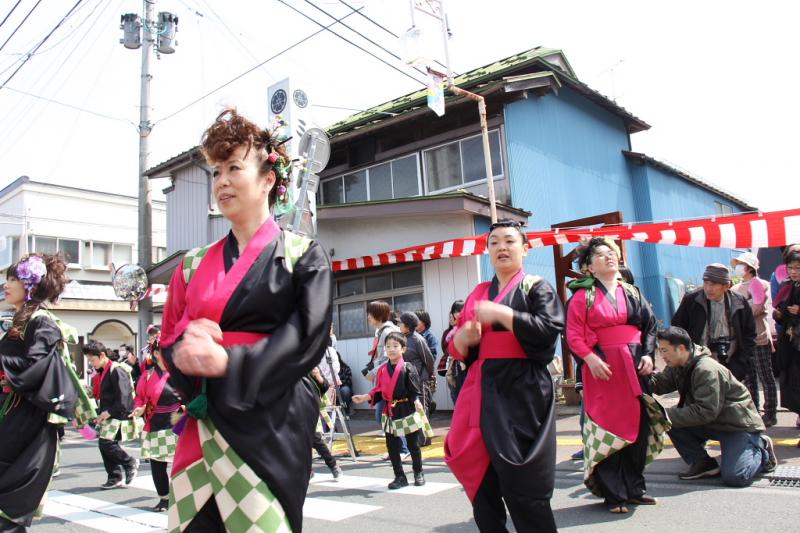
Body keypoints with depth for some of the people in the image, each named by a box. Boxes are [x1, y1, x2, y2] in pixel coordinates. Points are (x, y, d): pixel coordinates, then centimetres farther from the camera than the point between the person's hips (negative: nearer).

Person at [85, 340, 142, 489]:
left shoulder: (116, 370, -16)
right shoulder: (102, 372, 13)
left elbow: (123, 398, -21)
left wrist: (109, 412, -20)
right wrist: (101, 412, 8)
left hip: (120, 416, -9)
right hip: (108, 416, 9)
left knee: (106, 442, -15)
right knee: (104, 444, 7)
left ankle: (130, 463, 6)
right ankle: (115, 477, 18)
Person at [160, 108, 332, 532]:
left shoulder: (303, 255, 0)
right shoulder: (195, 265, 14)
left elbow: (307, 338, -12)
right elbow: (169, 339, 11)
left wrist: (226, 361, -21)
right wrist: (184, 353, -13)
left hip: (272, 422, -4)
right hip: (202, 423, 4)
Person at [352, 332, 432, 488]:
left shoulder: (408, 368, -11)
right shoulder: (382, 370, 4)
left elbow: (415, 390, -14)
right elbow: (378, 391, 10)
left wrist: (417, 402, -31)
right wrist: (365, 397, 1)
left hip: (407, 411, -5)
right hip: (390, 412, 5)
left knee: (413, 445, 7)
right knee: (392, 446, 7)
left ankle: (418, 474, 27)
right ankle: (400, 477, 20)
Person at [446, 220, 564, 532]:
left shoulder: (536, 288, 3)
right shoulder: (478, 294, 16)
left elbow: (550, 330, -15)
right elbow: (458, 349, 17)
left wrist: (500, 313, -18)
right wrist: (462, 338, -6)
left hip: (521, 391, -5)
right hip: (483, 391, 5)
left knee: (521, 485, -4)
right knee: (482, 483, 7)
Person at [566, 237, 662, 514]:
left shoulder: (632, 292, 13)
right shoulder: (583, 296, -1)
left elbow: (650, 325, 12)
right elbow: (574, 335, -7)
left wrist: (648, 354, -1)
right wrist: (590, 358, -19)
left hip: (635, 365, 5)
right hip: (602, 367, -5)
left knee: (638, 425, 8)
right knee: (607, 427, -3)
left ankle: (634, 487, 22)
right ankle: (613, 494, 7)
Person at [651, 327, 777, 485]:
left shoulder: (707, 370, -27)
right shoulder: (678, 367, 3)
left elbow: (705, 412, -31)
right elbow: (659, 384, -5)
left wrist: (668, 415, -32)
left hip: (739, 424, -8)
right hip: (711, 423, 8)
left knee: (734, 478, -21)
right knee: (671, 422, -12)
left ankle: (761, 449, 9)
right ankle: (703, 463, 1)